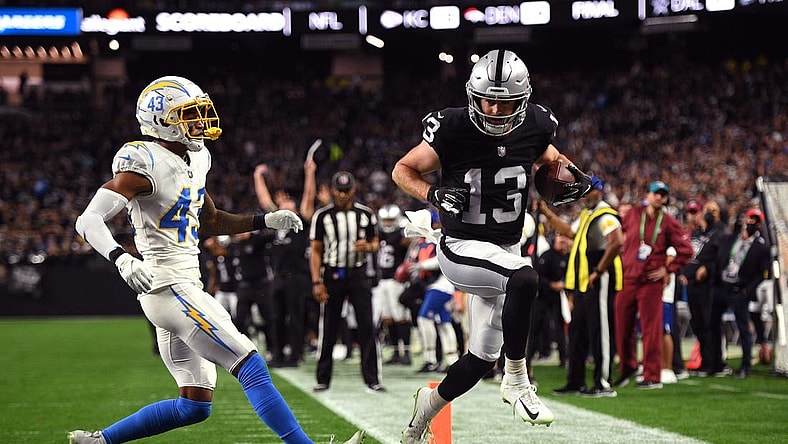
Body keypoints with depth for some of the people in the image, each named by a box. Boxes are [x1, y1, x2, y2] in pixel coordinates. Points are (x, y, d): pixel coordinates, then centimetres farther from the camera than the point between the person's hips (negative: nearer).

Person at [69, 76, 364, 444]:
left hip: (186, 287, 10)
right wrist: (121, 259, -39)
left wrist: (266, 221, 17)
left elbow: (209, 223, 28)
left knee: (194, 405, 11)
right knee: (251, 368, -13)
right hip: (170, 288, -10)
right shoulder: (146, 164, -14)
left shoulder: (192, 160, 14)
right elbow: (88, 220, -22)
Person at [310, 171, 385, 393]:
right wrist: (316, 282, -6)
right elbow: (316, 251, 2)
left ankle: (372, 379, -2)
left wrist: (368, 246, -11)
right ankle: (323, 379, 13)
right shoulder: (322, 216, 0)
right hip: (332, 275, -1)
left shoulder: (366, 214, 4)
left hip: (358, 274, 1)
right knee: (328, 329, 3)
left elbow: (375, 243, 14)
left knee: (367, 327, -5)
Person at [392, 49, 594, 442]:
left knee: (482, 357, 10)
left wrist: (573, 175, -3)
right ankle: (517, 380, -20)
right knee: (525, 278, -36)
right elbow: (403, 170, -5)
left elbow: (550, 158, 19)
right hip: (461, 248, -6)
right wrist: (434, 195, -24)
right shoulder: (453, 130, -16)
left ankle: (424, 411, 35)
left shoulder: (534, 127, -4)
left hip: (505, 249, 6)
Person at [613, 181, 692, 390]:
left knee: (651, 329, -3)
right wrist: (621, 259, 14)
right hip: (627, 278, 3)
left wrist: (668, 269, -4)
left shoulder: (669, 223, -1)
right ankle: (627, 367, 28)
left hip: (651, 281, -3)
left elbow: (686, 250, 1)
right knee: (622, 327, 8)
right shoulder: (633, 215, 6)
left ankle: (652, 376, 1)